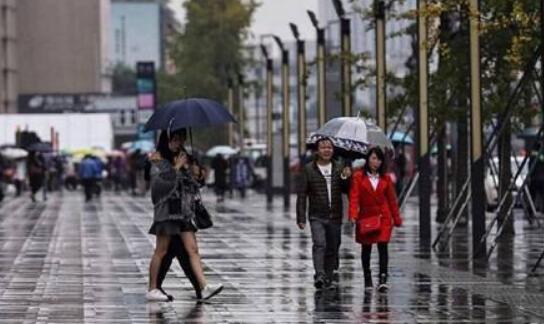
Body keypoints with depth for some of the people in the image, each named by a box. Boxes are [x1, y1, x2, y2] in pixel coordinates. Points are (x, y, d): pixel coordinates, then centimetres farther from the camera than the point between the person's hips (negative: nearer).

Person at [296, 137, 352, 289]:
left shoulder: (339, 168, 9)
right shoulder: (309, 169, 0)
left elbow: (346, 191, 10)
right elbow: (301, 194, -1)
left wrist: (345, 178, -11)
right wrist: (301, 217, -7)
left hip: (335, 217, 4)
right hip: (317, 216, -4)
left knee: (333, 248, 8)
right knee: (319, 244, -20)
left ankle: (328, 279, 18)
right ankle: (319, 276, -28)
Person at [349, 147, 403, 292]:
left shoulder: (386, 179, 7)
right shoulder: (358, 176, 0)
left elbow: (391, 200, 11)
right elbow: (354, 197, -8)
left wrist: (397, 219, 10)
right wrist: (353, 215, -21)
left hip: (383, 217, 0)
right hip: (365, 217, 0)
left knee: (383, 246, -13)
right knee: (366, 248, 9)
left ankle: (383, 280, -19)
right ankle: (367, 280, 21)